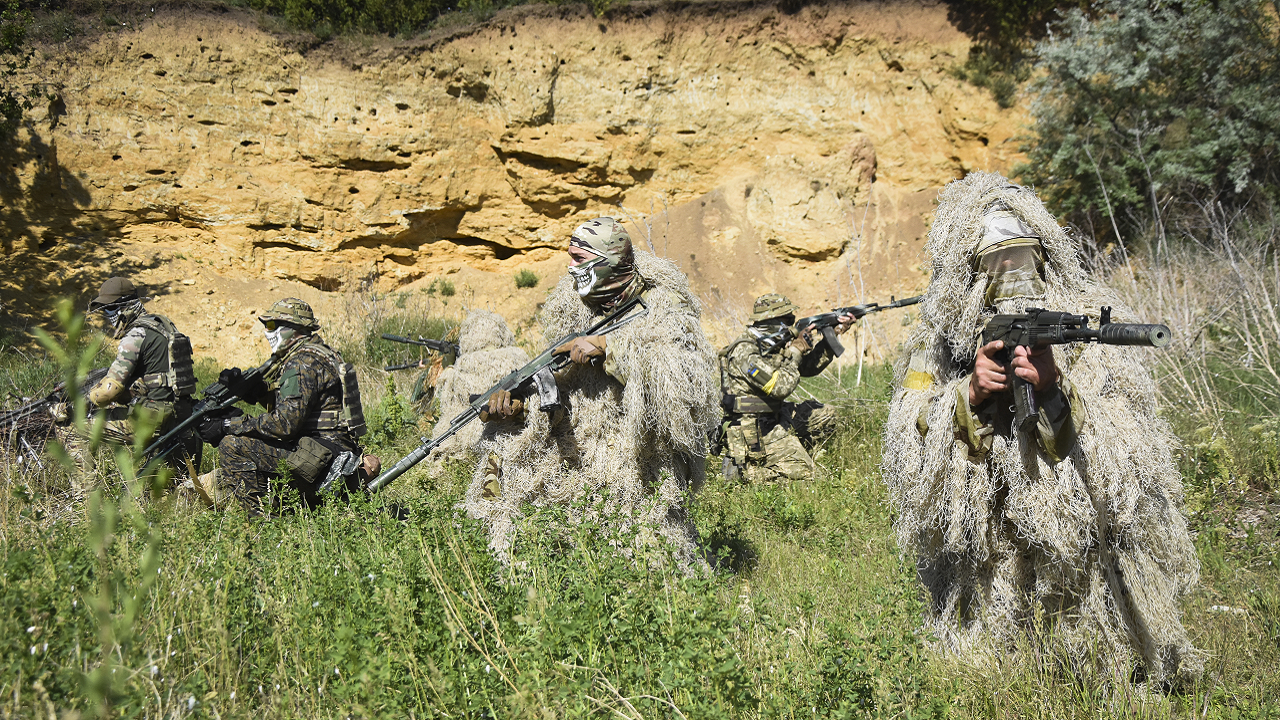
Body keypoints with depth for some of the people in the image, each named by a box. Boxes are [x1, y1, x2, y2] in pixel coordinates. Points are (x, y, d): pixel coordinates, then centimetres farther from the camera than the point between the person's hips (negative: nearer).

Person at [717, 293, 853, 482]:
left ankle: (782, 456, 12)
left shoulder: (773, 344, 6)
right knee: (801, 470, -14)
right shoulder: (746, 353, -23)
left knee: (824, 416, 13)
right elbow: (780, 388, -28)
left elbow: (809, 367, 12)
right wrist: (795, 352, -18)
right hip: (752, 430, -10)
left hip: (771, 416, 10)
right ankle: (744, 466, -2)